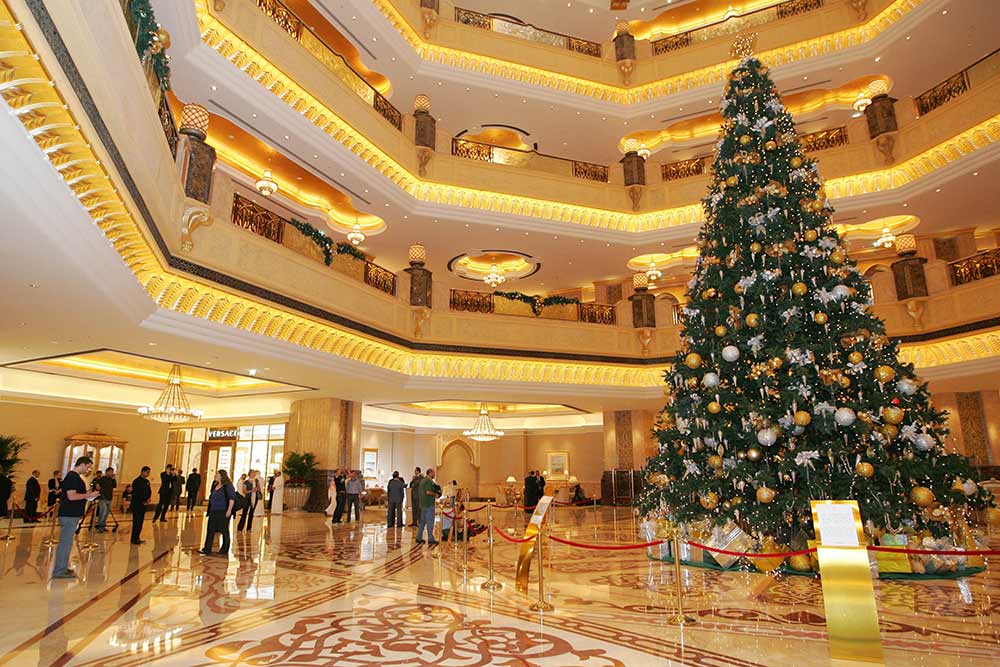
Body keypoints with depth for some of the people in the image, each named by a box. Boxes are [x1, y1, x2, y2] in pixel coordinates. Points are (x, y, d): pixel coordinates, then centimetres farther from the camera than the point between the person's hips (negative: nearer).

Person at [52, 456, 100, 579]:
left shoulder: (75, 476, 15)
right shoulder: (72, 476, -16)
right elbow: (71, 496, -23)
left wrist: (87, 494, 10)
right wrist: (88, 495, -14)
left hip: (72, 514, 10)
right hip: (69, 515, -10)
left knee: (66, 542, 17)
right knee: (65, 542, -4)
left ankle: (62, 568, 26)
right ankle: (59, 571, 2)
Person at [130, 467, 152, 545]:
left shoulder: (147, 481, 13)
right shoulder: (137, 481, -11)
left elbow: (149, 491, 17)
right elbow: (135, 493, -17)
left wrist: (148, 498, -2)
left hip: (143, 505, 7)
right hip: (136, 504, -7)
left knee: (140, 522, 9)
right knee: (136, 522, -5)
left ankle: (137, 538, 17)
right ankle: (134, 539, 1)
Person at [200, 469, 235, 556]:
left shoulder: (228, 485, -12)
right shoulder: (215, 484, 12)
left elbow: (232, 498, -16)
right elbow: (212, 496, 22)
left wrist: (229, 510, -23)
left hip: (223, 511, -7)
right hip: (213, 511, 7)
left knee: (224, 530, 3)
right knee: (210, 530, 5)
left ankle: (225, 550, 14)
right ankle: (207, 549, 9)